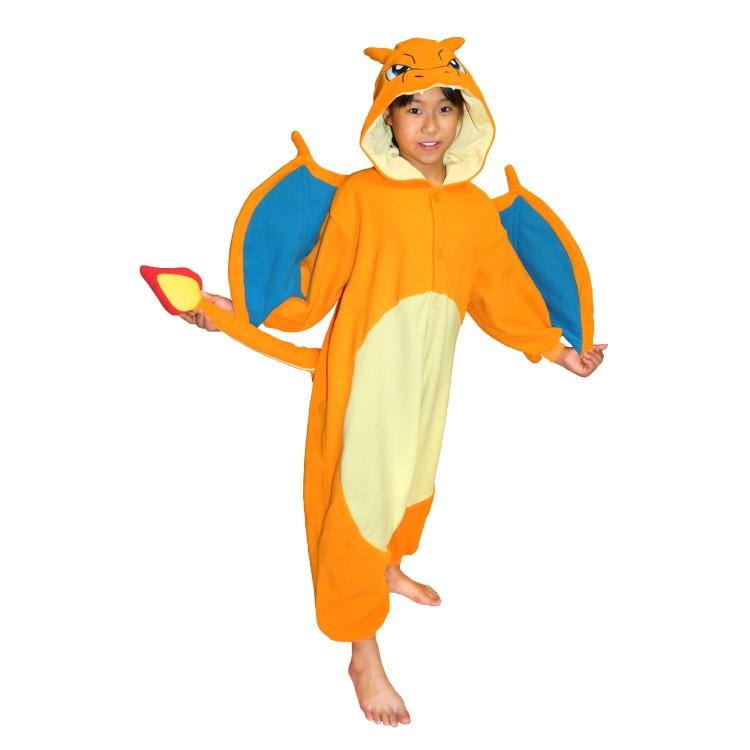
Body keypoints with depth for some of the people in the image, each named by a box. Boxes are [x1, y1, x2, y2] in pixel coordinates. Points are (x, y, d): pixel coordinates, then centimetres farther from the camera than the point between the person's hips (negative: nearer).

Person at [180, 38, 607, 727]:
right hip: (368, 368, -5)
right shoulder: (360, 193, -10)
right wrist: (237, 311, -16)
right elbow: (315, 286, -8)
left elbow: (501, 292, 10)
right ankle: (365, 657, 15)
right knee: (363, 491, 0)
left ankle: (391, 568, 53)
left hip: (432, 372, 5)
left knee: (414, 478, 22)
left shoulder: (477, 207, 2)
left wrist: (554, 348, 13)